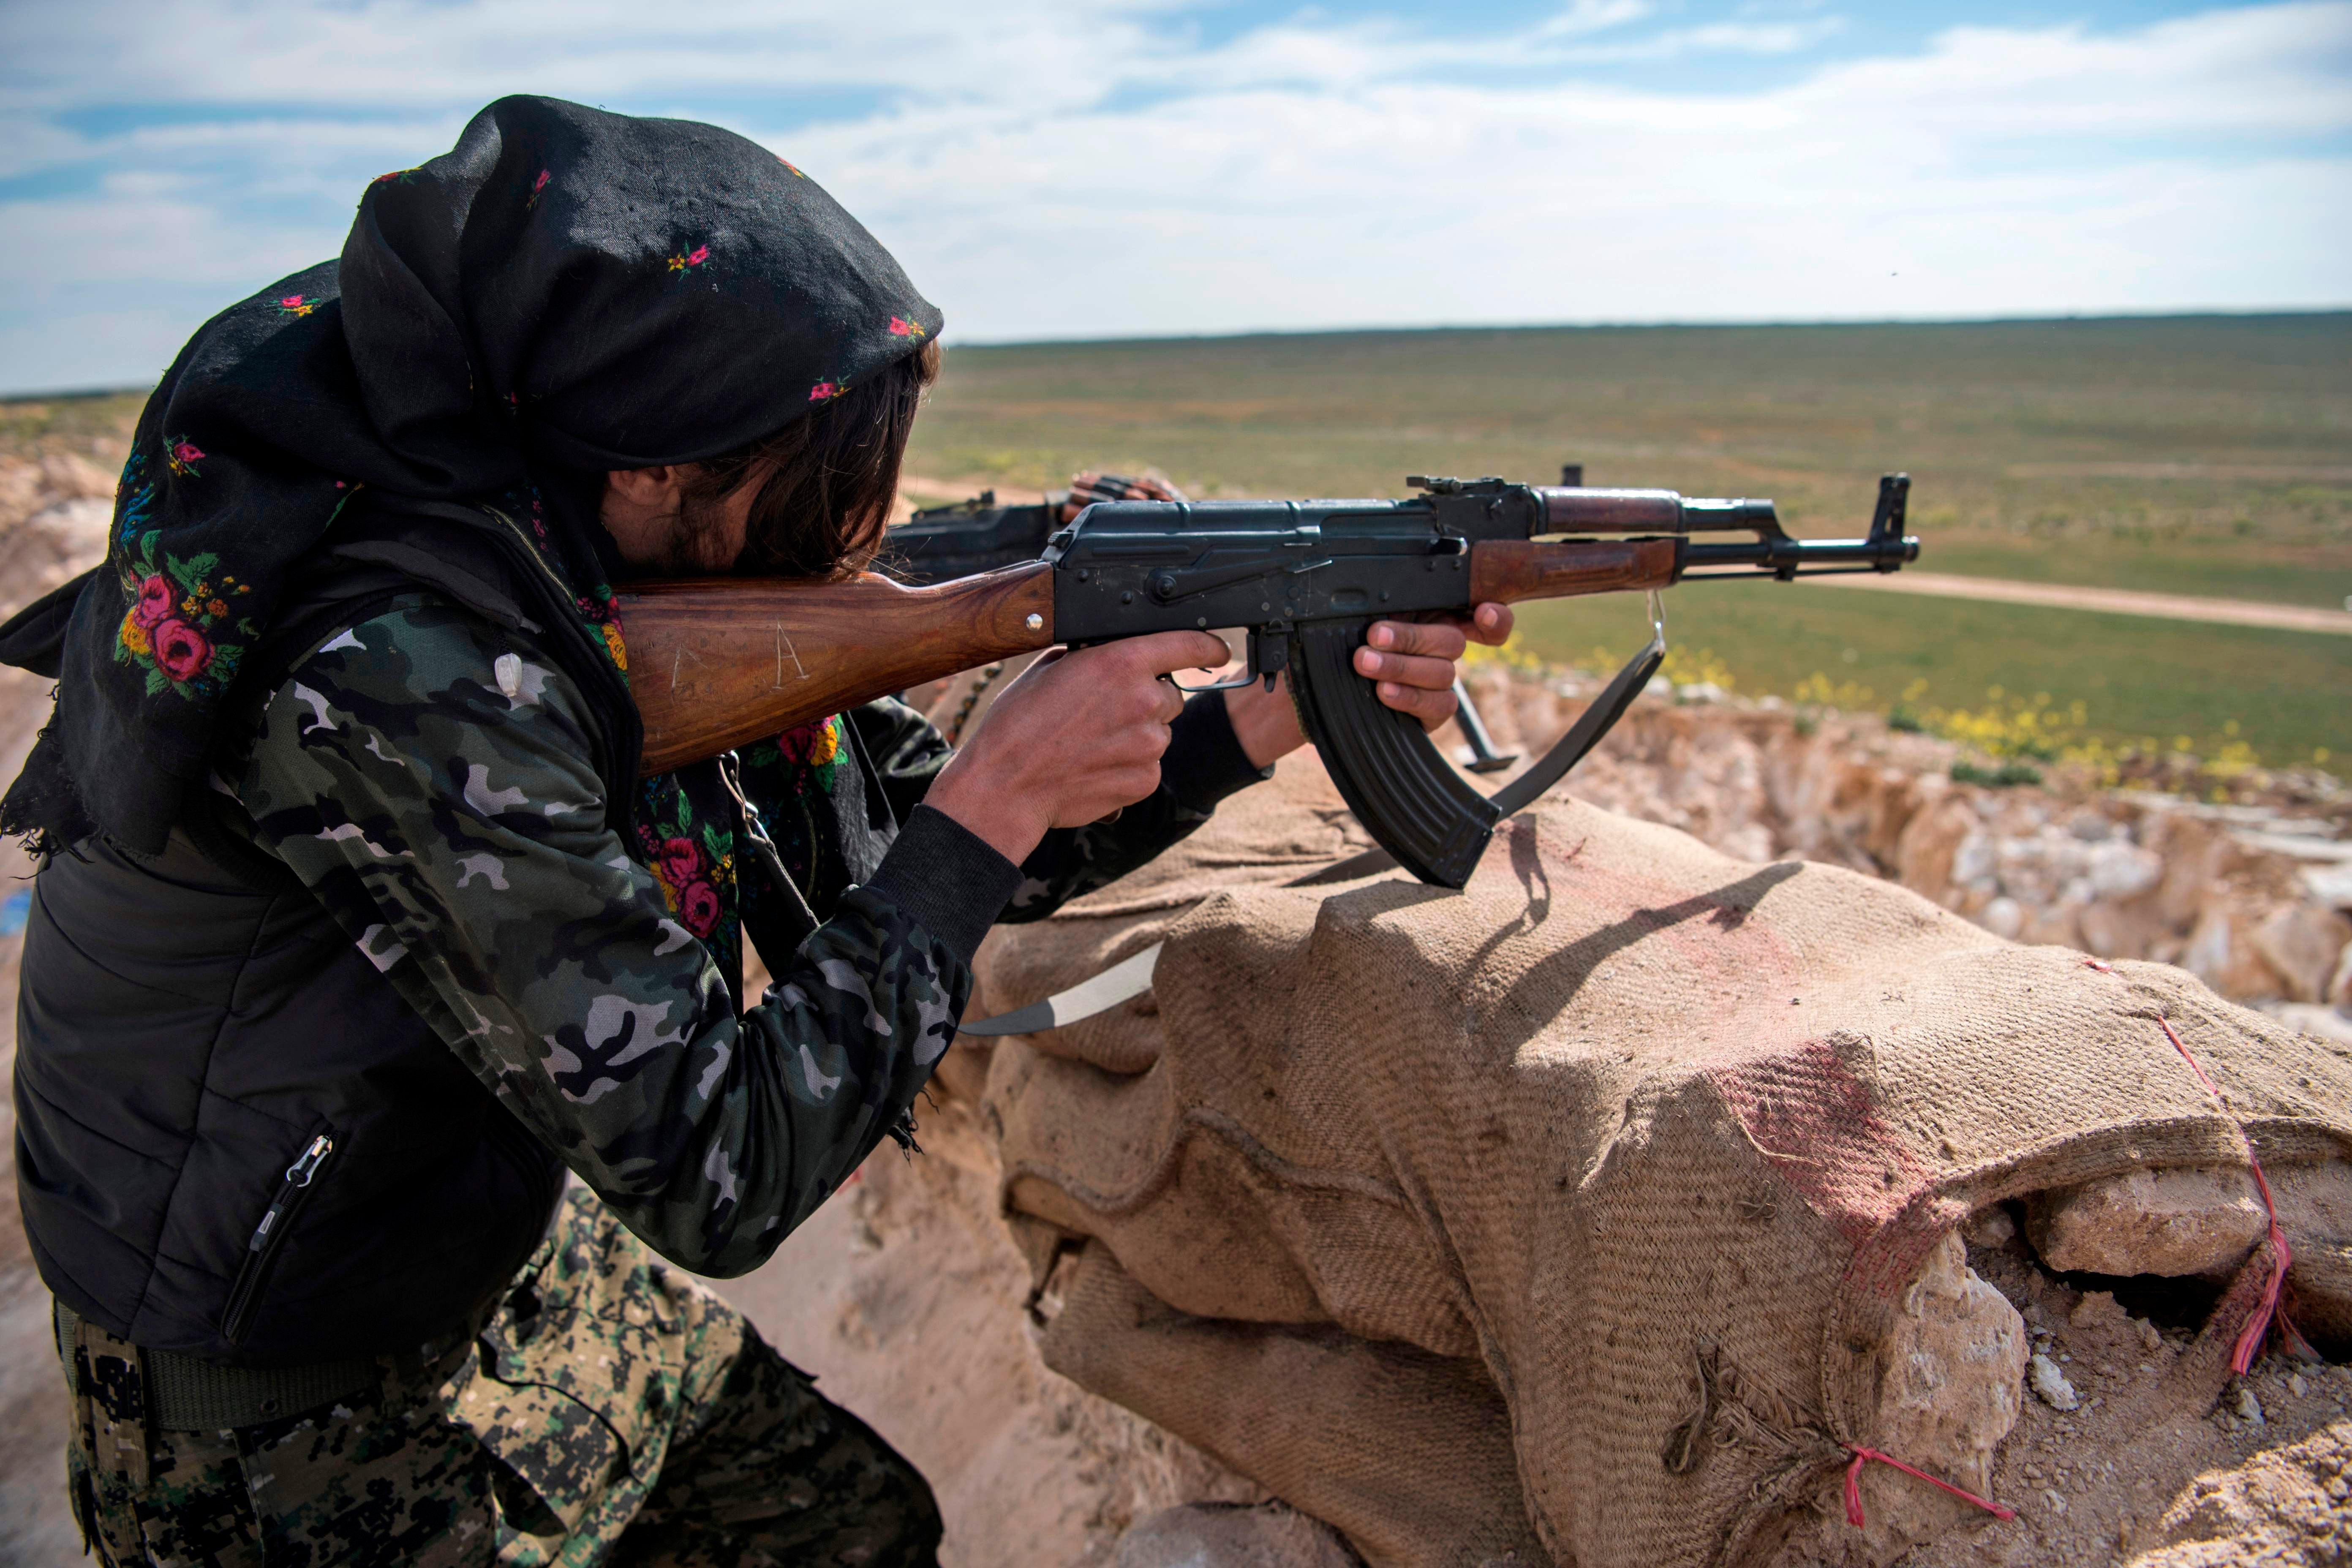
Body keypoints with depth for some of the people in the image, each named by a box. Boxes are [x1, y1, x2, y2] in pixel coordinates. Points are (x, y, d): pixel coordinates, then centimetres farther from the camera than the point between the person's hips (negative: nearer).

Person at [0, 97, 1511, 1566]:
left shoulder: (634, 561, -11)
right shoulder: (398, 673, -35)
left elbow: (915, 834, -4)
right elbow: (717, 1176, -32)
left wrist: (1278, 717, -12)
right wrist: (1005, 797, -28)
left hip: (523, 1262, 7)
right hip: (296, 1418, -6)